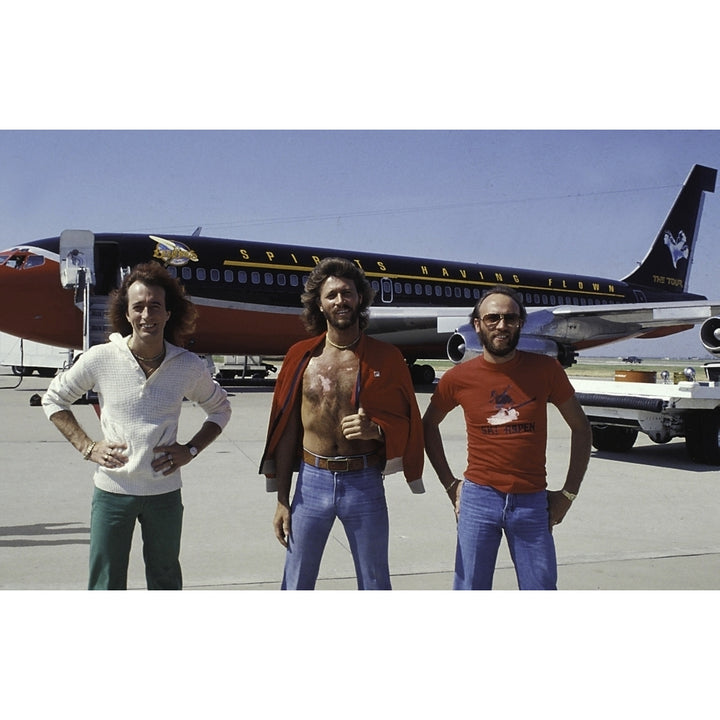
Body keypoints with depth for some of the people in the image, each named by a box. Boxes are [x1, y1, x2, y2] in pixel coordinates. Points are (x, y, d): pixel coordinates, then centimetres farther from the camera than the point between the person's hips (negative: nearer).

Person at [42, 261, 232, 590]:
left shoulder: (189, 366, -6)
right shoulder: (100, 359, -9)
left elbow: (219, 409, 12)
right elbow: (54, 399, 5)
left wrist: (191, 449, -2)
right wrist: (87, 446, -5)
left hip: (165, 492, 1)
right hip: (112, 491, -1)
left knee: (166, 582, 18)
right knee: (106, 586, 9)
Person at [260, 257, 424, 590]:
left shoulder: (385, 357, -2)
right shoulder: (301, 356, 1)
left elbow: (406, 422, 3)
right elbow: (286, 431, 4)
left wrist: (375, 429, -20)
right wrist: (282, 501, 3)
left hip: (365, 484, -1)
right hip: (312, 481, 1)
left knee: (375, 584, 13)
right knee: (296, 586, 11)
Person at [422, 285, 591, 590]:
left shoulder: (546, 370, -3)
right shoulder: (459, 378, -2)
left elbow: (580, 428, 7)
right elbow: (428, 425, 14)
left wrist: (568, 493, 3)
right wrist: (450, 484, 8)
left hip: (532, 502, 0)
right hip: (478, 499, 0)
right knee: (470, 591, 7)